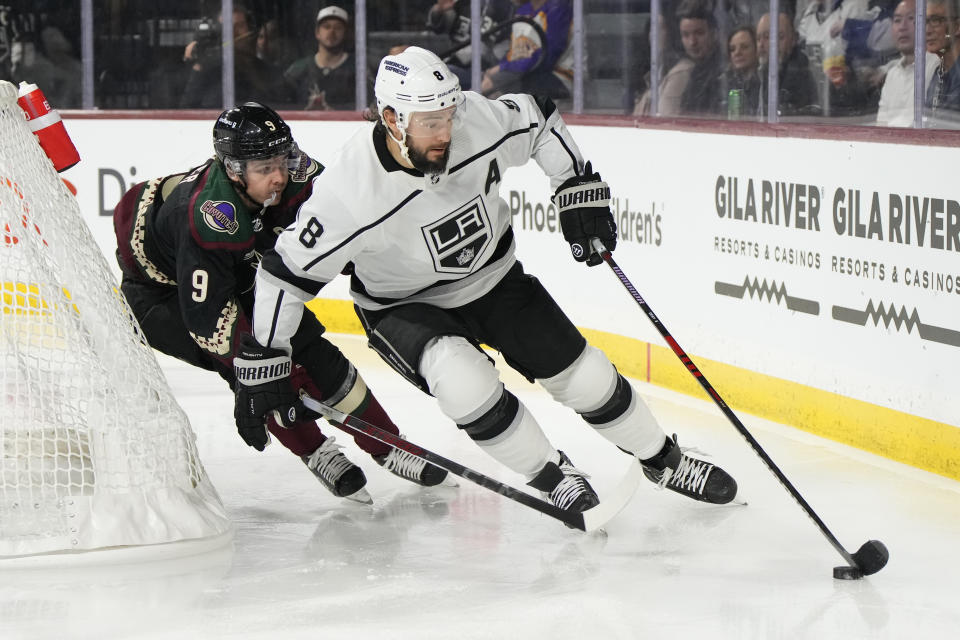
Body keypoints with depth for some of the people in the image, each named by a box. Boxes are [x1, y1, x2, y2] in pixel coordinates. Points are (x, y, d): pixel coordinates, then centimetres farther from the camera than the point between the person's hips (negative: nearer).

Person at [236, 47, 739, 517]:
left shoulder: (479, 123, -24)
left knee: (581, 373, 3)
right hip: (405, 307, -4)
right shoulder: (350, 191, -33)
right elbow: (287, 271, -23)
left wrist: (578, 189, -7)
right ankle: (553, 476, -10)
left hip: (496, 280, 4)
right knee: (463, 379, -31)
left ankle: (663, 460, 27)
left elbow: (541, 122, -2)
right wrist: (264, 363, -21)